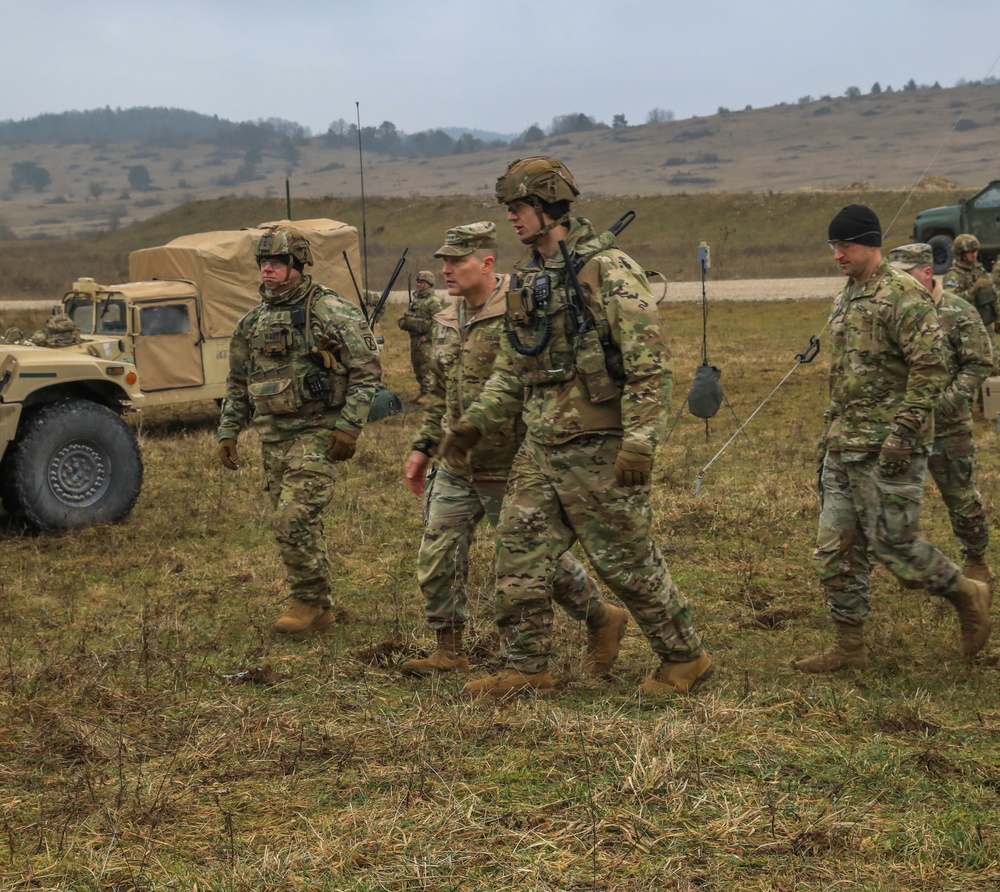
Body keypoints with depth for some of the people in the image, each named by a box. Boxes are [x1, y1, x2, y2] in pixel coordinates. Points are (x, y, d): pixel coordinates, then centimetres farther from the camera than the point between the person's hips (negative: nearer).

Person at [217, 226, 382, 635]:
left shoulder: (332, 313, -9)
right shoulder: (252, 322, 11)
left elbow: (367, 370, -10)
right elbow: (237, 384, 20)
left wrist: (349, 425, -16)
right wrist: (228, 431, 13)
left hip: (316, 435, -7)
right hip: (273, 438, 7)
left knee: (294, 519, -16)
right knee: (301, 524, 11)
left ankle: (310, 600, 0)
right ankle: (321, 609, 20)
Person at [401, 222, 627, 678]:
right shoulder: (446, 322, 11)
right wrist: (423, 446, 19)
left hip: (508, 469, -7)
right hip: (457, 469, 8)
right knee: (436, 557, 4)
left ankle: (603, 619, 24)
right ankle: (449, 652, 16)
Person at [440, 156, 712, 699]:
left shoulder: (608, 271, -14)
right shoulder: (527, 278, 11)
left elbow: (649, 363, -18)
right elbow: (512, 366, 22)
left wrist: (640, 441, -23)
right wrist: (475, 421, 15)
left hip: (598, 449, -8)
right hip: (541, 448, 8)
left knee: (626, 561, 2)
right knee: (518, 554, 6)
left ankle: (684, 658, 19)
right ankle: (525, 670, 17)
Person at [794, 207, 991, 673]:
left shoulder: (903, 296, -12)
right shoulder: (845, 299, 16)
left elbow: (931, 368, -18)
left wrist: (902, 431, -23)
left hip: (887, 447, -9)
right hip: (844, 445, 9)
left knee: (892, 540, -5)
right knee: (836, 547, 7)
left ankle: (966, 595, 18)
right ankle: (848, 646, 15)